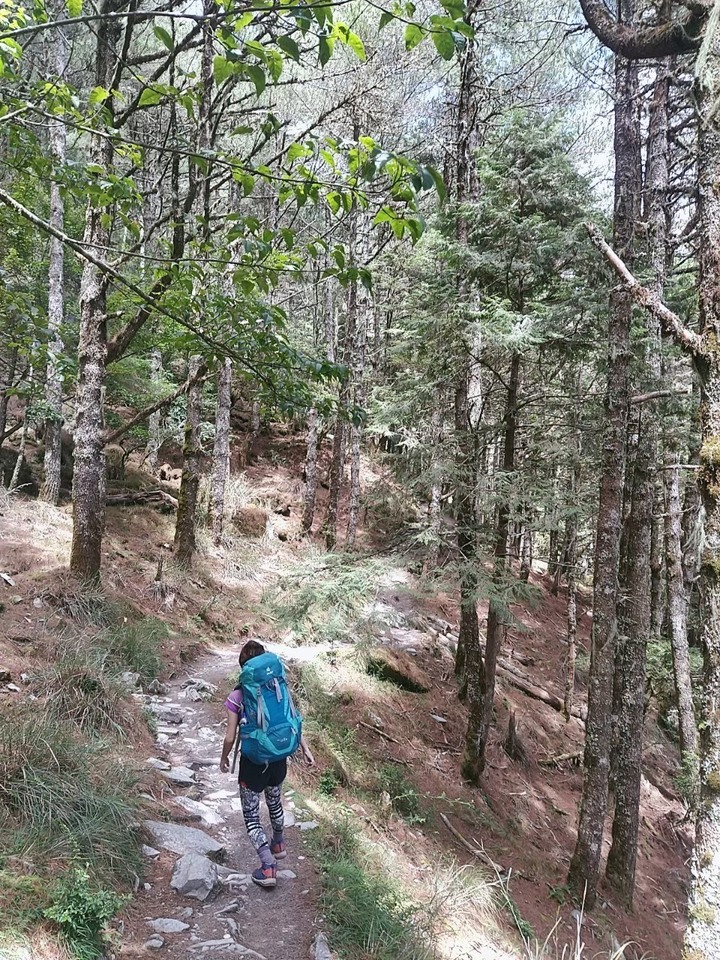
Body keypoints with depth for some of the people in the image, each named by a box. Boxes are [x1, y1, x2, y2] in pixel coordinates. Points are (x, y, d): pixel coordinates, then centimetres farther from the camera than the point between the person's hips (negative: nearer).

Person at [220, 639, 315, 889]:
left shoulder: (237, 696, -18)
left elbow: (230, 738, -15)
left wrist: (224, 758, 4)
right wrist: (305, 749, 7)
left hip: (252, 762, -5)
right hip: (278, 759, 5)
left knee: (251, 814, 10)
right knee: (274, 801, 29)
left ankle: (268, 867, 4)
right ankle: (278, 844, 50)